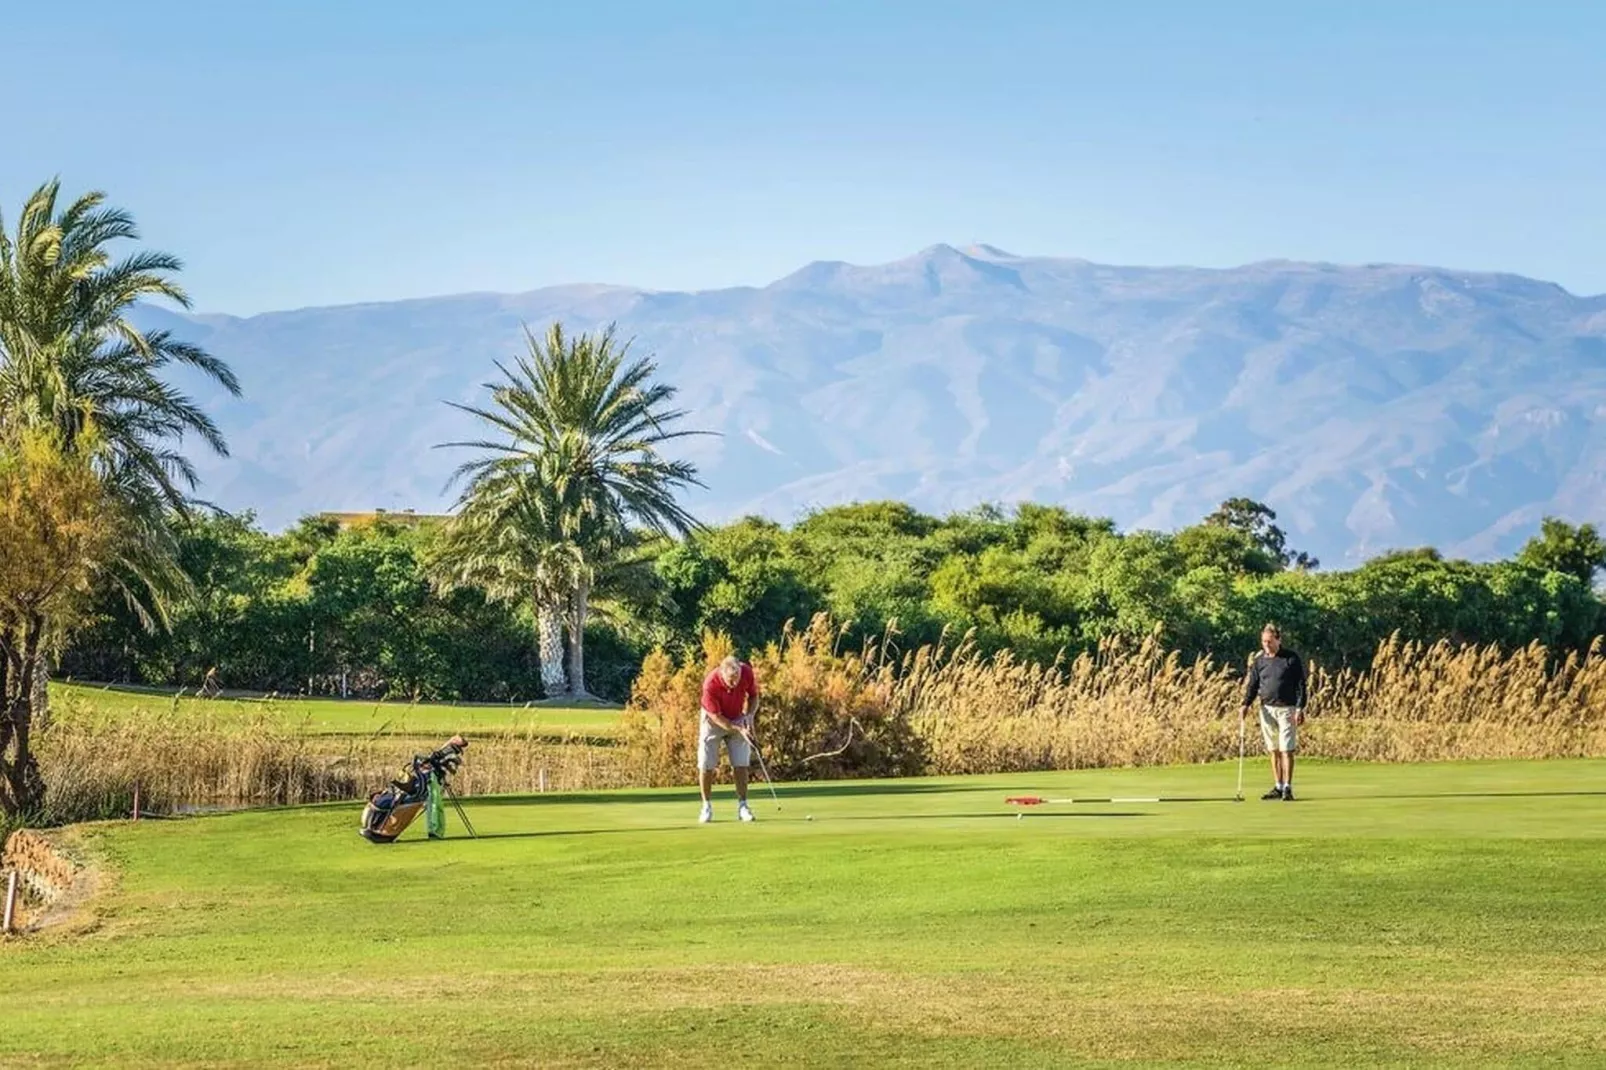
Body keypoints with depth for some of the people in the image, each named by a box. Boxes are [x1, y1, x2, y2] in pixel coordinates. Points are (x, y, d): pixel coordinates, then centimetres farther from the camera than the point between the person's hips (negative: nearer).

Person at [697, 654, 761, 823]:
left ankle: (742, 806, 2)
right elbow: (716, 716, -24)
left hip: (738, 720, 3)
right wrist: (738, 729, -30)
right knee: (706, 766, -6)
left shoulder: (747, 672, -23)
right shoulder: (710, 684, -33)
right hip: (713, 720, -3)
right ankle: (707, 807, 7)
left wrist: (749, 715, -18)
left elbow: (753, 695, -2)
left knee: (741, 764, -5)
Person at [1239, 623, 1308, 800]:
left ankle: (1287, 788, -5)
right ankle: (1278, 787, 14)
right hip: (1267, 709, 4)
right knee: (1273, 750, 7)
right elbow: (1252, 685, 11)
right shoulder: (1259, 661, 8)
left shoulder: (1292, 659, -3)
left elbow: (1301, 685, -4)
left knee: (1286, 750, -7)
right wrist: (1246, 704, -3)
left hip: (1286, 709, -4)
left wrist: (1300, 709, -11)